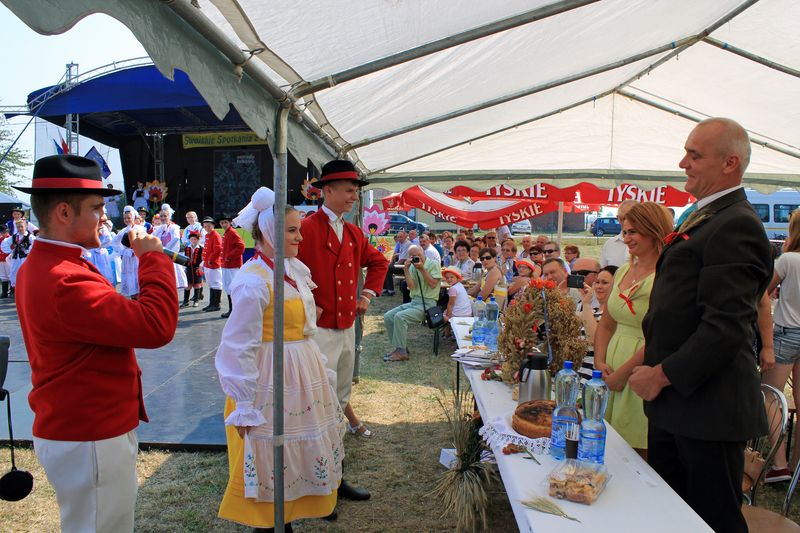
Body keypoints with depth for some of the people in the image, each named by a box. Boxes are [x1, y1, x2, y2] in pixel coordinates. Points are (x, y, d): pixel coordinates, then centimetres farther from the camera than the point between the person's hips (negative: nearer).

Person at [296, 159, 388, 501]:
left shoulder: (354, 233, 11)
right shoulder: (306, 228, -14)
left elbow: (378, 262, 25)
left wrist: (368, 293, 14)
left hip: (348, 327, 8)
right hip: (319, 329, -7)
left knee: (340, 396, 18)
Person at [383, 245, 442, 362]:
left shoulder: (434, 264, -2)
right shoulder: (412, 267, 11)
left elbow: (433, 284, -12)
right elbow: (411, 287, 0)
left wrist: (422, 269, -15)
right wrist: (406, 270, -9)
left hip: (427, 303, -7)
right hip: (414, 301, 7)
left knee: (399, 317, -27)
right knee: (388, 317, -8)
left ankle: (401, 352, -19)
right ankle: (400, 347, 2)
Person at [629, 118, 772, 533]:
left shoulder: (735, 225, -18)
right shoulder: (705, 218, 14)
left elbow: (726, 327, -25)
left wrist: (662, 374, -18)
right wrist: (652, 354, 12)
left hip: (707, 408, -10)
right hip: (672, 403, 10)